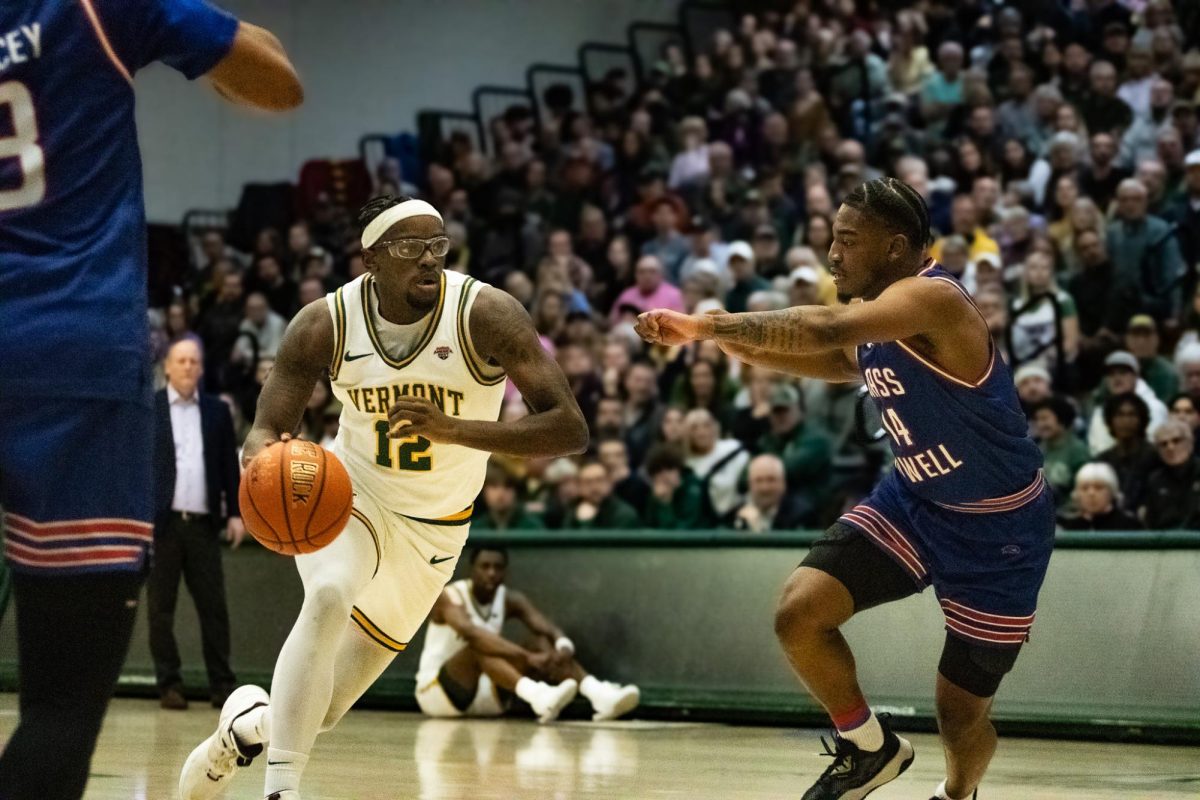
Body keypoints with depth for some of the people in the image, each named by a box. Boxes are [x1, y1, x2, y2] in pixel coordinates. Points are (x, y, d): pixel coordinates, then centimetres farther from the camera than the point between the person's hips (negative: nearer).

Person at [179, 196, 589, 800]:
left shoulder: (486, 315, -24)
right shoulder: (325, 325, -17)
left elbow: (571, 430, -28)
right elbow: (268, 429, -10)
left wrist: (452, 429, -41)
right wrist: (262, 454, -36)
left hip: (432, 524, 1)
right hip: (350, 492, 0)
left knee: (320, 710, 3)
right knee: (328, 597, -36)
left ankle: (250, 721, 38)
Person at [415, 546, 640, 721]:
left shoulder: (511, 600, 3)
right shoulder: (449, 598, -16)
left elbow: (550, 629, -13)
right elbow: (471, 633, -36)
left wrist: (565, 649, -38)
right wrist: (527, 657, -46)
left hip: (487, 696, 6)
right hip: (436, 692, -6)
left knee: (545, 645, -13)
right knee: (480, 646, -35)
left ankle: (599, 694, -36)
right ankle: (536, 694, -58)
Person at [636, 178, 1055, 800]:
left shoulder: (932, 299, -27)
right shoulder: (873, 317, 0)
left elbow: (825, 331, -44)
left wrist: (710, 326, -41)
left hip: (998, 527, -7)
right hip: (914, 501, 7)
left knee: (962, 713, 3)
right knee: (799, 612, -14)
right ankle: (868, 748, 9)